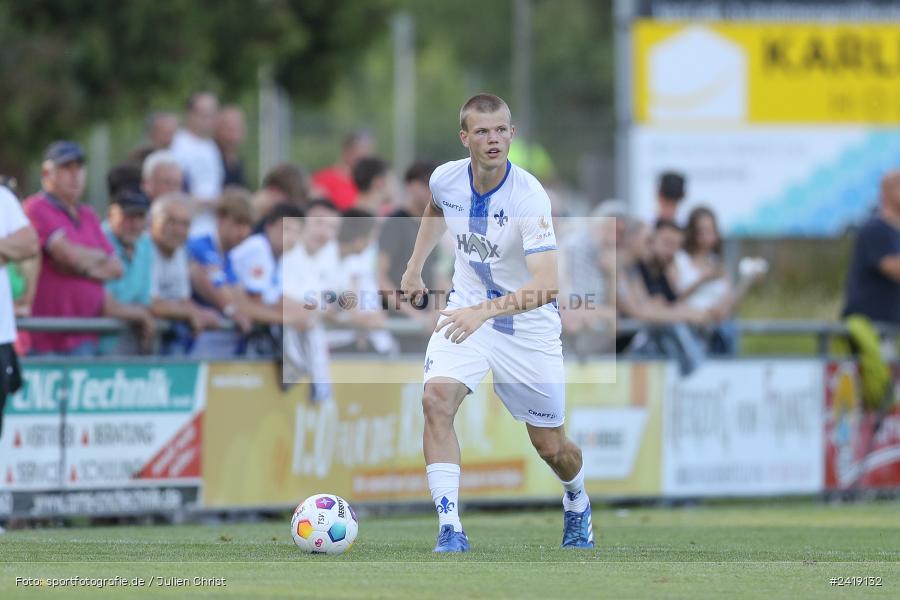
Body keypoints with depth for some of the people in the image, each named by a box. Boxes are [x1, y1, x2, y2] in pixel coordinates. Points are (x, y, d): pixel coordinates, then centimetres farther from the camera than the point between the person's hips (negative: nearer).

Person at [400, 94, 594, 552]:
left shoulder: (529, 197, -28)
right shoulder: (445, 179, -11)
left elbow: (547, 284, -37)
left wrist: (484, 311, -48)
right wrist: (414, 267, 24)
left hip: (528, 322, -3)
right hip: (466, 309, 3)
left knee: (550, 446, 6)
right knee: (437, 399, -25)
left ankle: (577, 503, 43)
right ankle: (450, 530, -23)